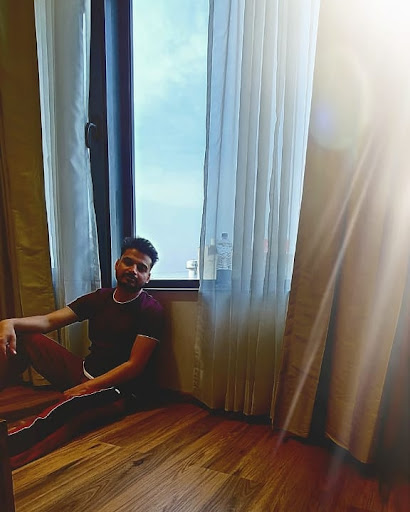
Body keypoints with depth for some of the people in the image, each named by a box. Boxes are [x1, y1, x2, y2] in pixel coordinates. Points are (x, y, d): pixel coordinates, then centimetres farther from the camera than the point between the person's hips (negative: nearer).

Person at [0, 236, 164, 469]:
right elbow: (49, 320, 0)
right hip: (84, 372, 7)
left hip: (119, 389, -7)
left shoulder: (152, 311, -10)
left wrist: (85, 388, -21)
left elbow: (135, 365, -15)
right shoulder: (99, 298, 8)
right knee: (24, 338, -4)